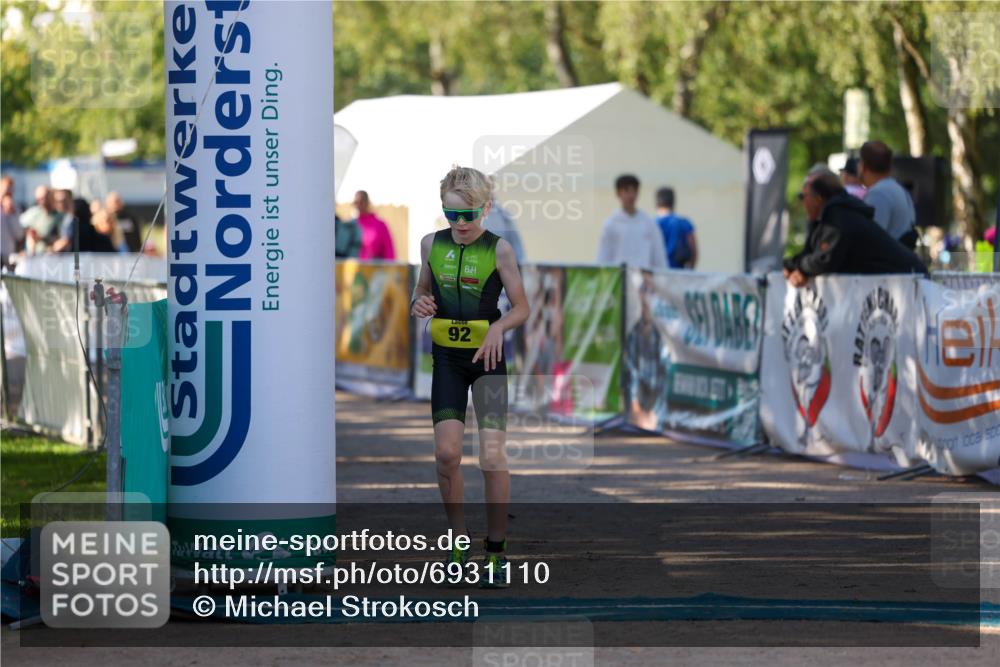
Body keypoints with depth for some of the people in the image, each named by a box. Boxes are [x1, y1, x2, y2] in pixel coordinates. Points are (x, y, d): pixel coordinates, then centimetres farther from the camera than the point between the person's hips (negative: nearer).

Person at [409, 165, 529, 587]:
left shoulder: (498, 250, -5)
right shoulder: (432, 245, 4)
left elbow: (522, 308, -1)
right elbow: (422, 290, 19)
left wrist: (499, 327, -21)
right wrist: (419, 304, -5)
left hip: (487, 358, -3)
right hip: (447, 358, 3)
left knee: (492, 458, -9)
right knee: (447, 452, -8)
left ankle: (496, 551, 3)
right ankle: (458, 541, 11)